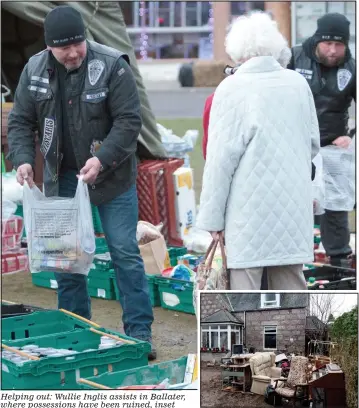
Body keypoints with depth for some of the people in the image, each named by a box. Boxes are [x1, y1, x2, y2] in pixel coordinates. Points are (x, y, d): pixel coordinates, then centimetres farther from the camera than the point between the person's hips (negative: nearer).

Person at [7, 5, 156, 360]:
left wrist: (102, 159, -28)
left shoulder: (112, 66, -15)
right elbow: (20, 121, 3)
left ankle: (139, 331, 6)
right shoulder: (34, 70, -2)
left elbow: (129, 120, -16)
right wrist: (23, 159, -14)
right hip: (61, 178, 4)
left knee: (125, 251, -2)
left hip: (110, 177, -4)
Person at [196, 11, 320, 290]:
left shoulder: (231, 89, -9)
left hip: (250, 206, -5)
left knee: (245, 285, 0)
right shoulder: (298, 83, 5)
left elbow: (222, 157, -9)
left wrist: (213, 215, -4)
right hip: (294, 202, 5)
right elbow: (313, 144, 14)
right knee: (291, 281, 12)